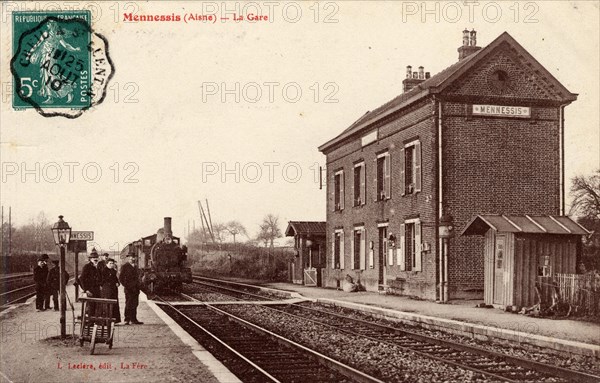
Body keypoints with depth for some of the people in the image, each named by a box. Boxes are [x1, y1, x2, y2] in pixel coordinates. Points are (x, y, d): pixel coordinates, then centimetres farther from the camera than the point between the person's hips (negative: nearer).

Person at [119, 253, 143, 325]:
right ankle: (127, 320, 2)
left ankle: (133, 319, 11)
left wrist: (138, 287, 13)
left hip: (135, 288, 7)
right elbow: (121, 278, -7)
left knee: (135, 304, 6)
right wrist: (126, 286, -12)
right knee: (129, 304, -4)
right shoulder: (125, 267, -4)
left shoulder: (135, 267, 17)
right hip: (129, 289, -7)